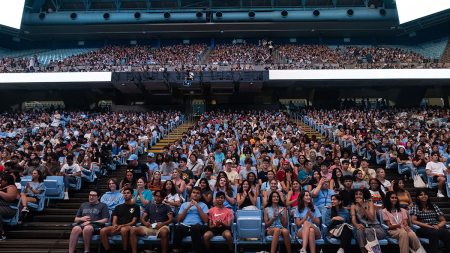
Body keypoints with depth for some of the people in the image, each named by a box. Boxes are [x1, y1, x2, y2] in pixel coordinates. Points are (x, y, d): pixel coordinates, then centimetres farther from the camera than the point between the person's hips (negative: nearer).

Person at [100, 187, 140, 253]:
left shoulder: (135, 207, 10)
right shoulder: (118, 207, 23)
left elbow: (133, 222, 2)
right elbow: (114, 220, 13)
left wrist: (123, 225, -14)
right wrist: (115, 225, -12)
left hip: (128, 227, -4)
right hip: (117, 227, 4)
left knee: (123, 230, -40)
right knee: (103, 231, -25)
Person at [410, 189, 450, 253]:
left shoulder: (434, 206, 19)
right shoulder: (415, 207, 8)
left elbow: (443, 221, 15)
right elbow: (413, 221, -4)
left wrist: (438, 226, -7)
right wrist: (429, 226, -13)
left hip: (437, 228, 3)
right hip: (423, 229, -3)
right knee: (434, 233, -37)